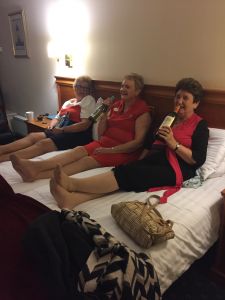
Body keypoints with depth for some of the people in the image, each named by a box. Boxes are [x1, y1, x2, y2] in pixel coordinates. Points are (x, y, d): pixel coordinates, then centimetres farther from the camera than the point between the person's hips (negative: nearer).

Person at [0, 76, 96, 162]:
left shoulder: (89, 100, 0)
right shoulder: (68, 102, 23)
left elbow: (85, 124, -12)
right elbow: (57, 118, 24)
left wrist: (62, 130, -16)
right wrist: (52, 127, -1)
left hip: (78, 135, -8)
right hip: (62, 132, 8)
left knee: (43, 144, -26)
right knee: (32, 136, -13)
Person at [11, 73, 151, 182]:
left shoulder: (142, 111, -5)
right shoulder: (116, 104, 14)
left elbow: (138, 142, -13)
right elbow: (101, 132, 12)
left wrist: (110, 150, -18)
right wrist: (105, 112, -2)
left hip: (124, 151, -6)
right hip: (105, 142, 6)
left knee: (87, 161, -29)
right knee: (79, 150, -23)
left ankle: (36, 175, -44)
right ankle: (34, 166, -42)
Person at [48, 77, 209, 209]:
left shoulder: (200, 125, 5)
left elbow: (198, 160, -7)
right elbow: (150, 144, 20)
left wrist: (174, 144, -17)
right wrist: (139, 162, 4)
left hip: (175, 169, -5)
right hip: (153, 160, 5)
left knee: (128, 174, -29)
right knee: (125, 172, -26)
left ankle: (72, 184, -37)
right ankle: (73, 198, -45)